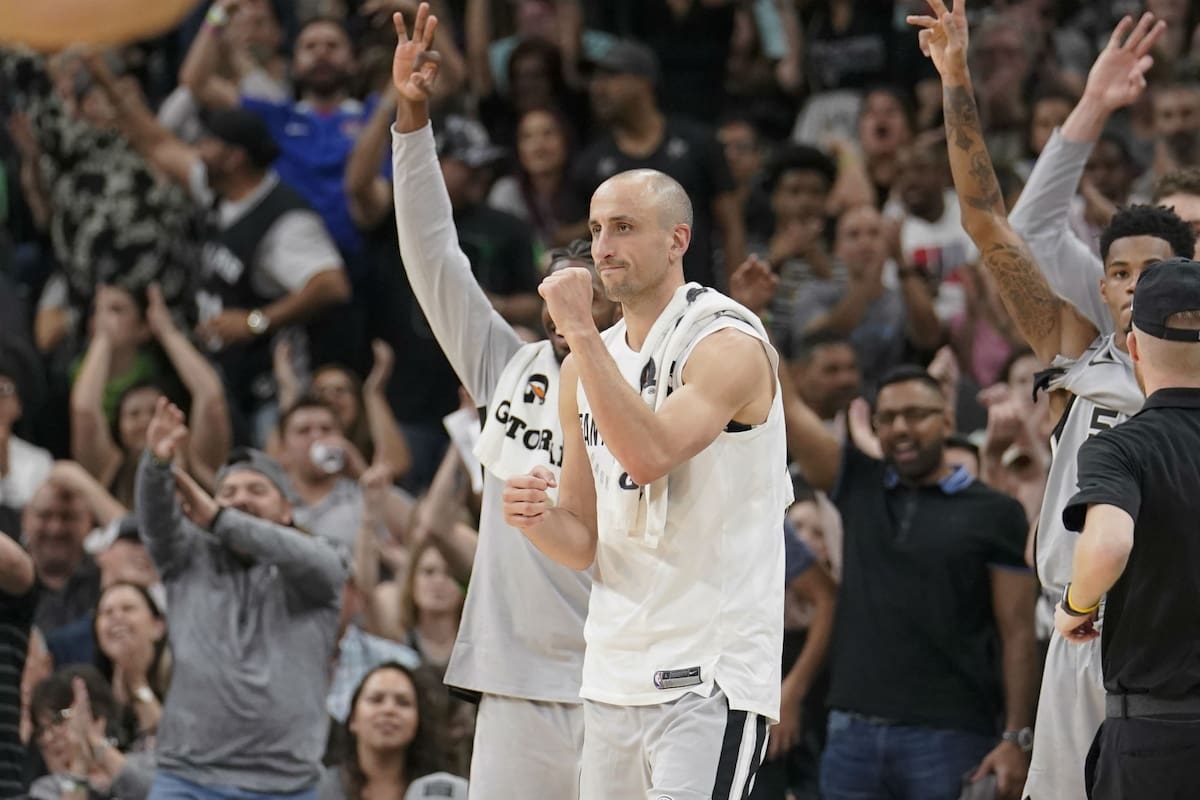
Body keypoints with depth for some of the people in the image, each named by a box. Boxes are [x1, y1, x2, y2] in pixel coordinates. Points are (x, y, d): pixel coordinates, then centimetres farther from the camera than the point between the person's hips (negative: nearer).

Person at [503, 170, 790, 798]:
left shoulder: (729, 345, -9)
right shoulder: (586, 365, 14)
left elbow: (649, 456, -27)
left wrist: (580, 331, -22)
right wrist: (536, 520, -7)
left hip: (711, 676, -8)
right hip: (613, 676, 8)